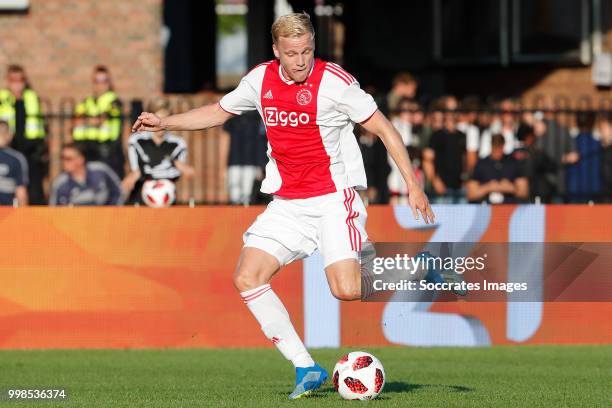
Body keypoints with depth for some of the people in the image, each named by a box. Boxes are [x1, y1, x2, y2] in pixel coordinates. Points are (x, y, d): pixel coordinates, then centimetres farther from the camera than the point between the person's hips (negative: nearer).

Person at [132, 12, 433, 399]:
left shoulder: (334, 81, -12)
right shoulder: (260, 80, 3)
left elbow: (384, 128, -7)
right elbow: (219, 111, 23)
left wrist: (413, 185, -12)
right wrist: (165, 123, 14)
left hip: (334, 199, -5)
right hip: (287, 204, 5)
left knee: (346, 291, -21)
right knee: (247, 279, -11)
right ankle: (306, 368, -5)